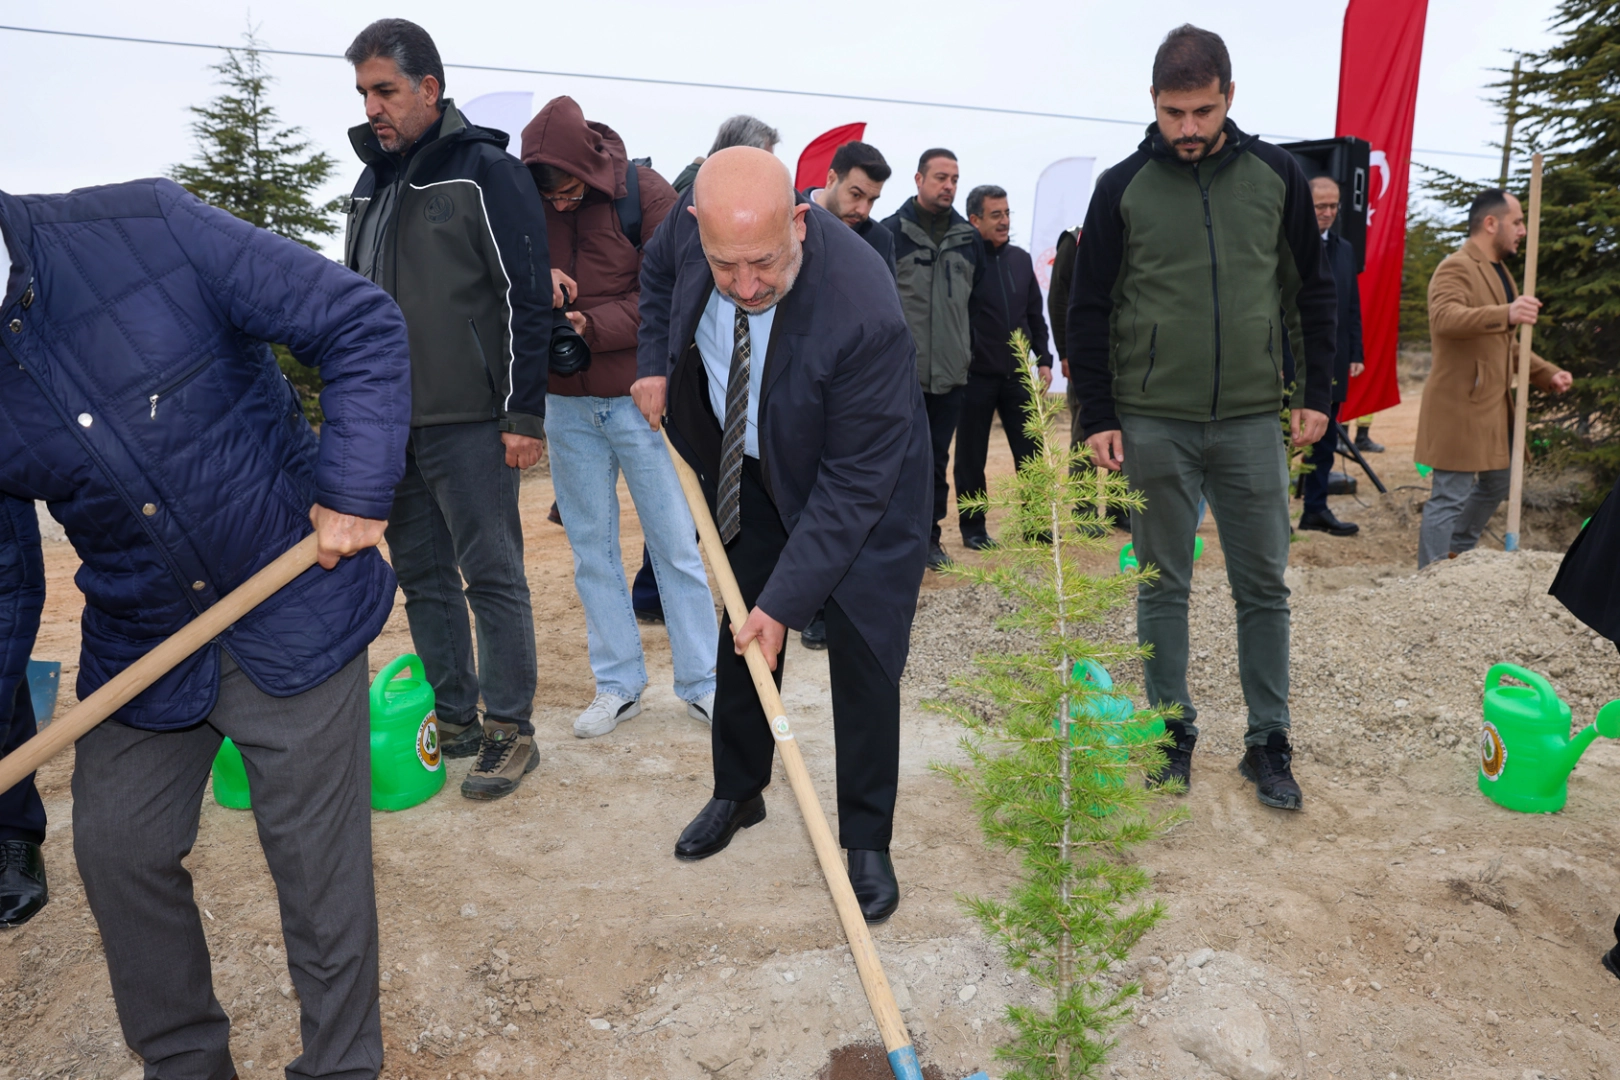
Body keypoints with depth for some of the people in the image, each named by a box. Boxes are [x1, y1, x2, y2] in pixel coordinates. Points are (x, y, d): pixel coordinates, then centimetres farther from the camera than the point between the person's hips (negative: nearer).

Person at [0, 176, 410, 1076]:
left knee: (316, 857, 5)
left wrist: (358, 489, -19)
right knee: (116, 850, 12)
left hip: (294, 612, -4)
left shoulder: (147, 228, -16)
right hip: (138, 646, 5)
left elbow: (361, 325, -13)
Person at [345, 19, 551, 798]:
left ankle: (509, 728, 10)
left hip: (467, 423, -7)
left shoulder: (487, 172, -6)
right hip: (388, 424, 8)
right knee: (423, 578, 12)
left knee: (491, 575, -1)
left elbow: (527, 298, -11)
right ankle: (454, 719, 24)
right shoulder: (372, 182, 16)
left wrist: (524, 414, -14)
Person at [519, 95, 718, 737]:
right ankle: (617, 685, 20)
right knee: (591, 547, 8)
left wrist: (592, 324, -20)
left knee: (675, 544, 1)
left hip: (638, 396, -3)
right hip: (566, 403, 4)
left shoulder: (645, 193, -7)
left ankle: (701, 684, 12)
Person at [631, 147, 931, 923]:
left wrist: (784, 599, -28)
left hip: (859, 489, -5)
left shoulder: (864, 314, -38)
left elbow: (853, 485, -32)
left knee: (863, 660, -4)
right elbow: (658, 266, 9)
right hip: (751, 470, 6)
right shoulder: (694, 227, -20)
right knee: (739, 637, 14)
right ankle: (737, 794, 35)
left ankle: (866, 842, 15)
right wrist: (654, 361, -3)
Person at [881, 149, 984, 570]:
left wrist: (969, 347, 15)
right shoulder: (891, 231, -1)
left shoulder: (969, 237, 12)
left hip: (950, 371, 4)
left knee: (938, 458, 10)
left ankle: (930, 535, 20)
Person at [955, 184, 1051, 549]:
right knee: (971, 458, 6)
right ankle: (972, 528, 18)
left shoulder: (1021, 259, 10)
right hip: (975, 377, -5)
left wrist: (1043, 359, 9)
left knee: (1030, 453, 5)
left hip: (1017, 375, 5)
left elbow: (1035, 314, 15)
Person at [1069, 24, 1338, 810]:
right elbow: (1090, 309, 2)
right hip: (1153, 422, -1)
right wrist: (1097, 417, -3)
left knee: (1263, 587, 6)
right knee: (1163, 587, 7)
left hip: (1252, 421, 2)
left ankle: (1268, 745, 19)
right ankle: (1174, 736, 21)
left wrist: (1317, 393, 6)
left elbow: (1311, 290, 11)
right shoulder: (1123, 187, 0)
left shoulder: (1275, 176, 4)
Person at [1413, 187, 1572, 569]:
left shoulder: (1499, 272, 20)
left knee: (1497, 484, 21)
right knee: (1449, 498, -6)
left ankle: (1457, 554, 37)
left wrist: (1547, 374, 15)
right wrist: (1506, 314, -46)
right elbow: (1444, 318, -33)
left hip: (1495, 405, 10)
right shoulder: (1456, 268, -12)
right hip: (1460, 405, -10)